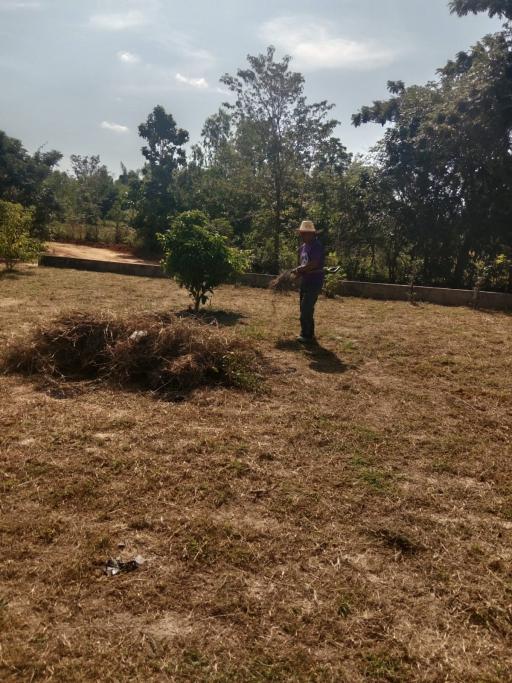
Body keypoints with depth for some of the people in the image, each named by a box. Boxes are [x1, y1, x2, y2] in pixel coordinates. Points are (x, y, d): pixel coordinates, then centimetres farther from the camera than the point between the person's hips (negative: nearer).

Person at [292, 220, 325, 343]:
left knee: (305, 309, -11)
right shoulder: (302, 247, 14)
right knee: (306, 309, 13)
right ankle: (308, 334, 23)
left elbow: (314, 264, -24)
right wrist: (299, 272, -4)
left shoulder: (317, 246, -14)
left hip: (314, 282, -9)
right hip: (305, 282, 9)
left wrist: (299, 269, -13)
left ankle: (307, 335, -3)